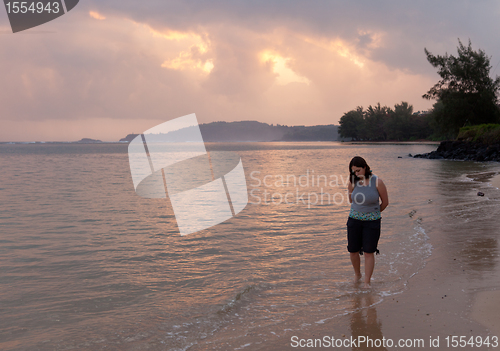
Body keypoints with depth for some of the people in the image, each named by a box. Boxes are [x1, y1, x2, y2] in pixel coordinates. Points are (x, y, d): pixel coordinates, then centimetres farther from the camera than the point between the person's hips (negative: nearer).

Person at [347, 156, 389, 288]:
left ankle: (367, 282, 9)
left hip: (372, 222, -2)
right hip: (354, 220, 3)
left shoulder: (377, 182, -13)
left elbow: (385, 202, 0)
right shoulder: (353, 182, -5)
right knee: (353, 251, 6)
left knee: (369, 252, -1)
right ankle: (357, 274, 33)